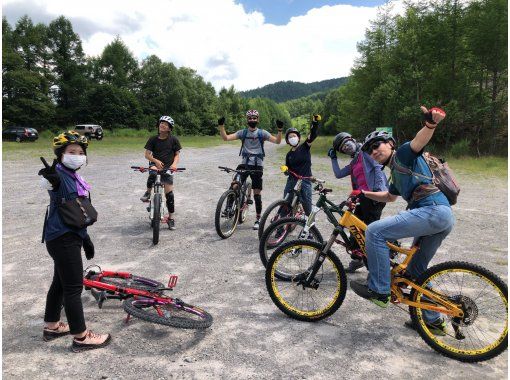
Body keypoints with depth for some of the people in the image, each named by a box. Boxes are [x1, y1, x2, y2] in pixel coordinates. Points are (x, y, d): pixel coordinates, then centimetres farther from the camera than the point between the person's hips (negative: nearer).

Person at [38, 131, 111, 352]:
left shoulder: (74, 177, 11)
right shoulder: (59, 175, -15)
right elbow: (49, 184, -42)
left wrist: (85, 239, 20)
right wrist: (51, 179, -64)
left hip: (68, 237, 10)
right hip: (63, 240, -10)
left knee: (60, 283, 20)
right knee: (73, 287, -2)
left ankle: (51, 327, 37)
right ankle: (81, 338, 10)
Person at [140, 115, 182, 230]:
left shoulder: (173, 140, 0)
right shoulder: (153, 139, 1)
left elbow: (177, 154, 3)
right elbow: (147, 154, -1)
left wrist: (174, 164, -18)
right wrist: (156, 160, -21)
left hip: (168, 168, 0)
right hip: (155, 164, 1)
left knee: (169, 192, -5)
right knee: (152, 173, -37)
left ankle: (170, 218, 7)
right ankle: (148, 193, -10)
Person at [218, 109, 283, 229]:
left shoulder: (262, 133, 1)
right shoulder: (242, 132, 6)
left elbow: (277, 141, -9)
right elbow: (226, 138, -3)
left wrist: (280, 130, -25)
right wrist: (221, 126, -17)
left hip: (257, 166, -1)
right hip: (245, 164, 2)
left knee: (257, 193, 3)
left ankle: (258, 219, 14)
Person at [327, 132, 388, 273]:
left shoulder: (365, 151, 1)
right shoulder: (353, 163, 24)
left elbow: (378, 167, -11)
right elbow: (338, 174, 18)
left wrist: (378, 188, -21)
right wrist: (333, 158, 20)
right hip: (363, 197, 9)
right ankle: (357, 258, 25)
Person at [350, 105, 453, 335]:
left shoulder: (404, 153, 3)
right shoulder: (396, 173, 28)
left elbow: (421, 139, -20)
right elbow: (390, 196, 45)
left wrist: (431, 124, -41)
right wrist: (363, 194, 37)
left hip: (433, 211, -10)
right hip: (442, 217, 10)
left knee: (375, 231, -17)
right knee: (416, 270, 20)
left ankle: (378, 290, -9)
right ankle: (433, 320, 30)